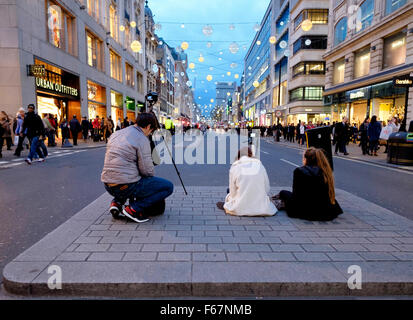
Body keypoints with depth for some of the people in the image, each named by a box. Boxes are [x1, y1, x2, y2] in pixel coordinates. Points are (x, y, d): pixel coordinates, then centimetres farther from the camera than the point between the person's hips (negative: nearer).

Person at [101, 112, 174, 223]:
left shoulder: (116, 134, 14)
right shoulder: (142, 139, -11)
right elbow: (147, 170, -12)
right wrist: (152, 178, 11)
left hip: (108, 186, 8)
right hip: (125, 187, -8)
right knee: (168, 186, -1)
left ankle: (117, 202, 17)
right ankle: (134, 208, -7)